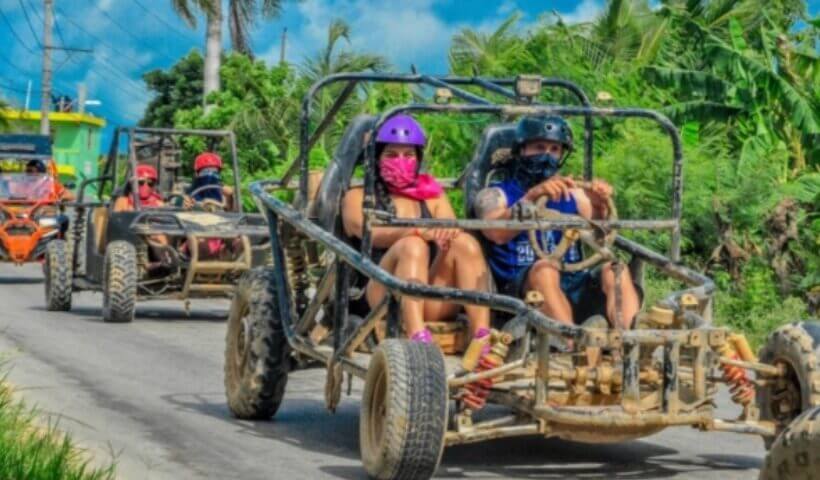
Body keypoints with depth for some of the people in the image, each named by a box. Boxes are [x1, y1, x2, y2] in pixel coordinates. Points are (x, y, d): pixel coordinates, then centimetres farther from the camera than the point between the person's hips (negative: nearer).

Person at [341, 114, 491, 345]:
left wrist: (447, 236, -21)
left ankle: (482, 339, -37)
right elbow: (372, 234, -9)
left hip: (432, 301, 3)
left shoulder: (433, 195, 24)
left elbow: (450, 231, 5)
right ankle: (418, 339, -50)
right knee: (412, 245, -30)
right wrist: (419, 230, -28)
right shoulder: (358, 197, 13)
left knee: (465, 242, -22)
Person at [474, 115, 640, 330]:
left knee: (615, 270, -24)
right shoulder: (496, 195, 12)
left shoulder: (572, 195, 24)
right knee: (544, 269, -34)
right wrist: (532, 196, -26)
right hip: (521, 292, -3)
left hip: (573, 290, 3)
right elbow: (496, 233, -12)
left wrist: (600, 206, -15)